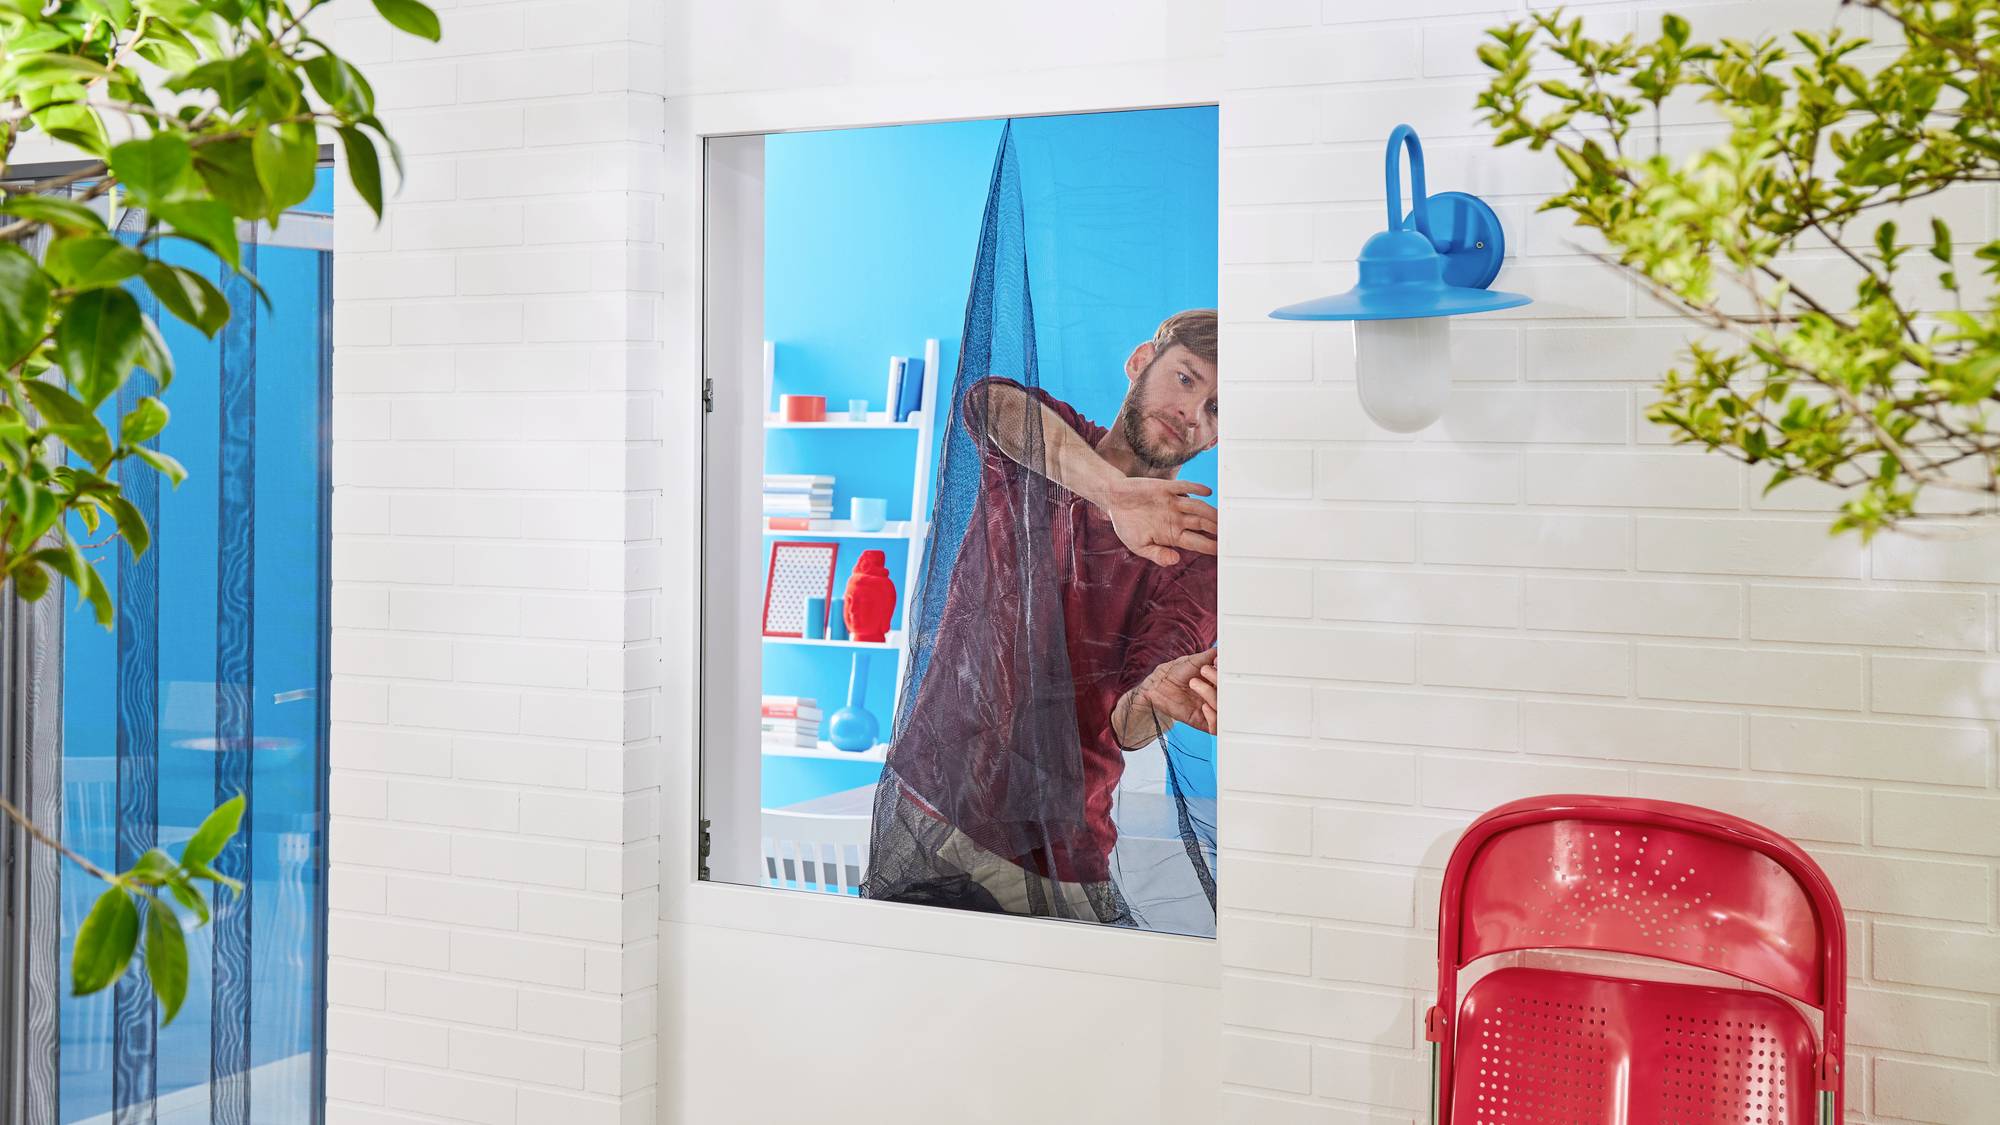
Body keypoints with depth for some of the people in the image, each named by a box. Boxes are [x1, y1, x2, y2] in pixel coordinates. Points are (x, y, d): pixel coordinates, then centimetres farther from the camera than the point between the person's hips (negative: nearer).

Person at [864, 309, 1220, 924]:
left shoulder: (1196, 555, -3)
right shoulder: (1033, 448, 2)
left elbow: (1123, 727, -16)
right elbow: (988, 402, -25)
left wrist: (1158, 701, -40)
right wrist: (1113, 491, -38)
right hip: (923, 800, 1)